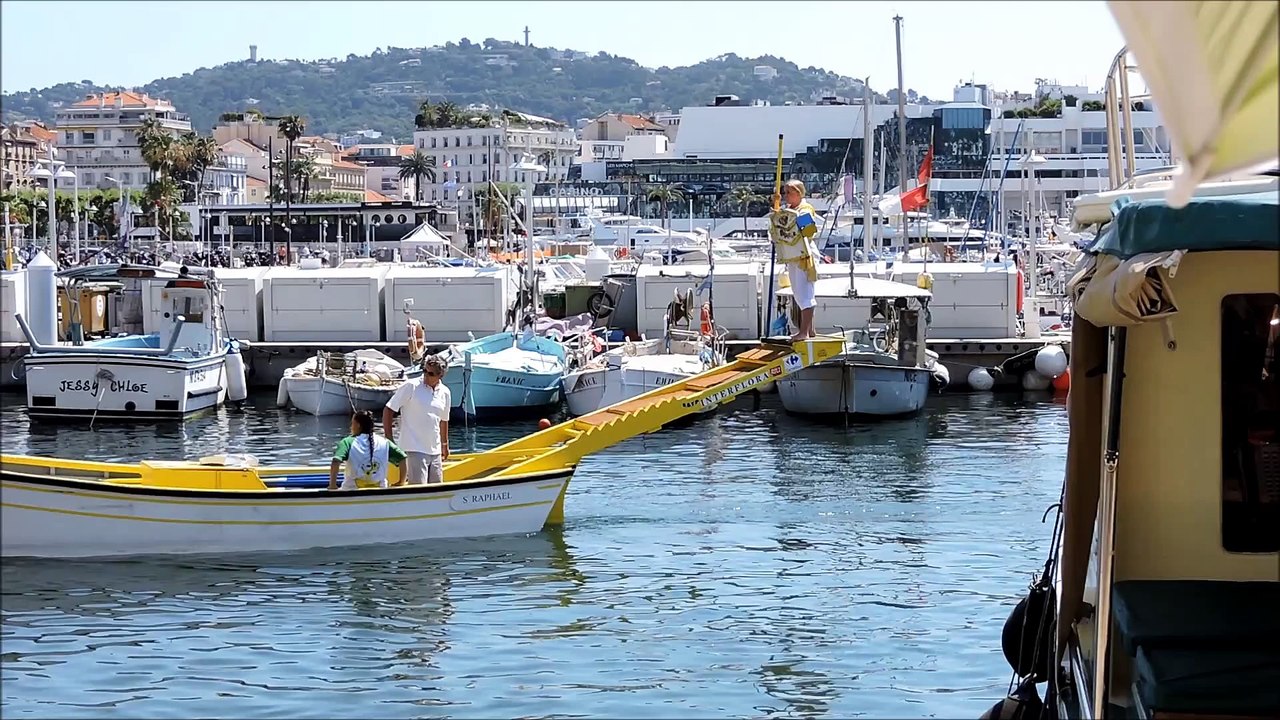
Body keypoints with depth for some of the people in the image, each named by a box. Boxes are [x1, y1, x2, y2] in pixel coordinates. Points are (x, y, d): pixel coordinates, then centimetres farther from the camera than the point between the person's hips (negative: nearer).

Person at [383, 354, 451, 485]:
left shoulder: (445, 393, 8)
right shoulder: (411, 386, -9)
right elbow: (388, 410, -7)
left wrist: (445, 444, 30)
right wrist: (389, 438, -10)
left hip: (435, 450, 6)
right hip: (414, 449, -6)